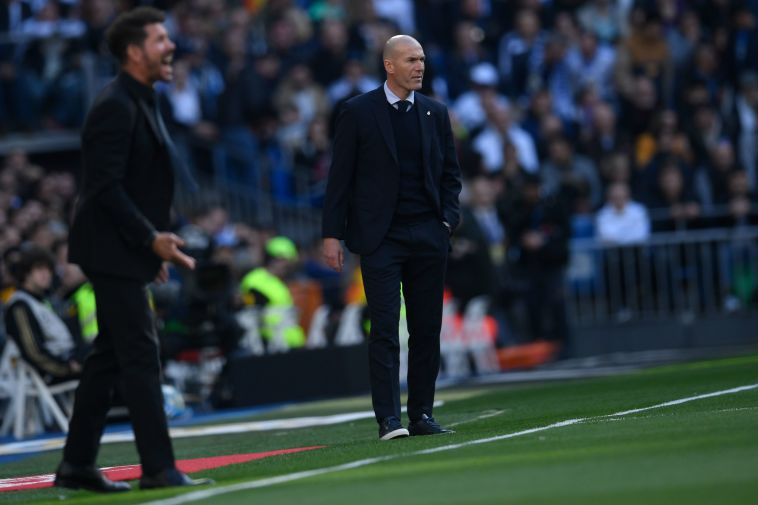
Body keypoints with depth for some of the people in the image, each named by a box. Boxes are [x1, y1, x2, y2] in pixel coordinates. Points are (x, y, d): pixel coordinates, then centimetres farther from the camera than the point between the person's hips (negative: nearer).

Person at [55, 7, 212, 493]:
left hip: (125, 251, 10)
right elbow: (105, 187, -22)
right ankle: (159, 469, -9)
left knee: (110, 356, 12)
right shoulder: (115, 107, -16)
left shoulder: (140, 104, 15)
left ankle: (78, 465, 16)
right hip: (112, 251, -10)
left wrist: (152, 243, 16)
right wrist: (152, 238, -23)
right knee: (141, 356, -10)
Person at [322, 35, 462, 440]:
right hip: (379, 237, -4)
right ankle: (389, 420, -10)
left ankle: (421, 415, 11)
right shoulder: (358, 112, 0)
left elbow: (450, 173, 16)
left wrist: (447, 220, 2)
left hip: (428, 237, 4)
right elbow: (340, 176, 0)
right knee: (385, 329, -8)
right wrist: (332, 235, -5)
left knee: (427, 330, 4)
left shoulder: (435, 113, 11)